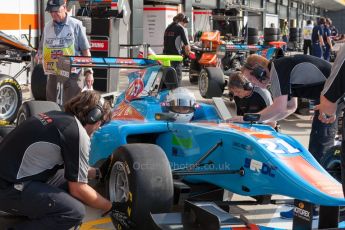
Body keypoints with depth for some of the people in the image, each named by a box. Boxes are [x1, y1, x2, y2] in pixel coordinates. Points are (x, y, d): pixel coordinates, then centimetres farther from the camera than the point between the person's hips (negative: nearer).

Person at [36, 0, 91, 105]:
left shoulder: (76, 25, -4)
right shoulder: (47, 26, 10)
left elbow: (85, 50, -2)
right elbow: (42, 48, 20)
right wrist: (39, 55, -3)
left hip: (71, 74, -5)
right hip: (53, 74, 5)